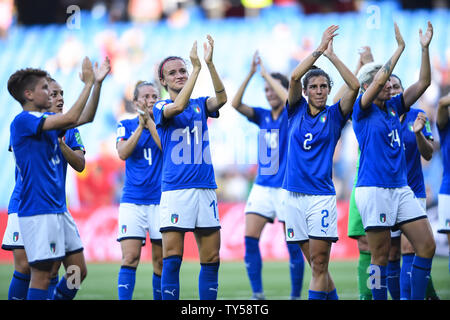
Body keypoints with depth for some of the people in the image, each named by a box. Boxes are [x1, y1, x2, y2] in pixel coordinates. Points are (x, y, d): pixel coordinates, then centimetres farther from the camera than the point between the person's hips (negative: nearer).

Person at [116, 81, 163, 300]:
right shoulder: (126, 125, 8)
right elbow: (123, 153, -8)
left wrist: (149, 120, -14)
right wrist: (140, 125, -12)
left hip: (161, 199, 0)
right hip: (132, 201, 0)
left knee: (160, 261, 3)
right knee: (130, 257, -13)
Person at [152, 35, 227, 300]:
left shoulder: (200, 105, 14)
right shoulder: (161, 108, 4)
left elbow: (221, 99, -7)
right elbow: (178, 106, -18)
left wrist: (210, 63, -18)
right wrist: (197, 68, -19)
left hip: (206, 189, 4)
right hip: (175, 191, -4)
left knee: (211, 259, 3)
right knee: (172, 259, -9)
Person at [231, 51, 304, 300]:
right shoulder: (262, 116, 10)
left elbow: (288, 99, -25)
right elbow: (236, 104, -3)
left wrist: (266, 73, -17)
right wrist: (251, 73, -11)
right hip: (262, 186, 5)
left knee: (293, 245, -2)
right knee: (250, 239, -8)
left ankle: (296, 295, 8)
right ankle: (257, 294, -3)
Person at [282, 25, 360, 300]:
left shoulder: (334, 115, 3)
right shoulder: (297, 111, 8)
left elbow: (354, 86, -11)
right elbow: (294, 77, -7)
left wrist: (331, 54, -11)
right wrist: (320, 49, -11)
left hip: (322, 195, -3)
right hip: (294, 195, 3)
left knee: (319, 264, -8)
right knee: (316, 264, 8)